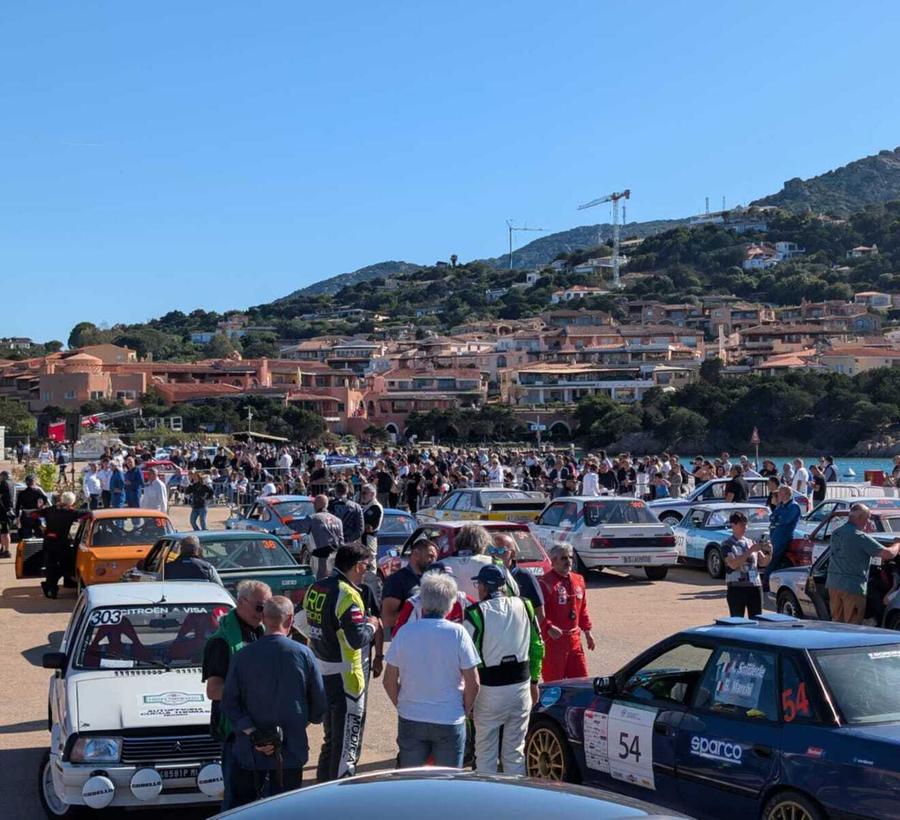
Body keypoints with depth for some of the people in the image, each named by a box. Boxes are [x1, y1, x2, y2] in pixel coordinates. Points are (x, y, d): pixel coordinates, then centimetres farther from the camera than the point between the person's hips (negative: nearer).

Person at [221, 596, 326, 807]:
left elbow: (229, 703, -8)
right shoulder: (304, 654, -8)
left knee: (241, 806, 14)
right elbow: (319, 701, -1)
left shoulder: (243, 657, -7)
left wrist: (252, 733, -9)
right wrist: (312, 718, 19)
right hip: (291, 750, 0)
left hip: (249, 751, 0)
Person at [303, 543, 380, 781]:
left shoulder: (315, 589, 6)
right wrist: (372, 626, -6)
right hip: (345, 679, -9)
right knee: (347, 744, 0)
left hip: (321, 673, 9)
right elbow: (357, 638, -27)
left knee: (331, 739, 23)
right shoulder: (347, 594, -20)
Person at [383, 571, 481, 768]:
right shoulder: (458, 634, -10)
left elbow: (389, 681, 1)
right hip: (449, 721, -2)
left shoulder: (404, 633, -5)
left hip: (410, 720, 2)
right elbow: (473, 683, -8)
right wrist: (464, 710, 7)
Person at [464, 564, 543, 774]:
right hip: (521, 685, 4)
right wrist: (534, 681, 18)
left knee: (486, 753, 7)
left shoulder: (477, 613, -11)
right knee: (515, 752, 15)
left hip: (490, 690, -4)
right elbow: (537, 648, 9)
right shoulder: (524, 607, 4)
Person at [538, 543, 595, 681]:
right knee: (553, 681, -1)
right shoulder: (545, 583, -12)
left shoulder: (578, 580, 12)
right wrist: (549, 628, -29)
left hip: (574, 639, 7)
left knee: (581, 677, 11)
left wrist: (587, 631, 17)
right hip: (552, 639, -7)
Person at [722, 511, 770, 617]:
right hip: (736, 588, -5)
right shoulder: (727, 544, -2)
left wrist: (768, 553, -7)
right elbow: (733, 564, -16)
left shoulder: (750, 542, 14)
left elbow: (763, 563, 13)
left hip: (755, 586, 5)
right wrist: (750, 551, -19)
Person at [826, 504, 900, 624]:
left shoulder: (836, 533, 9)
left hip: (833, 584, 7)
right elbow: (888, 554, -17)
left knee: (836, 621, 16)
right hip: (853, 587, -7)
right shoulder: (861, 537, -16)